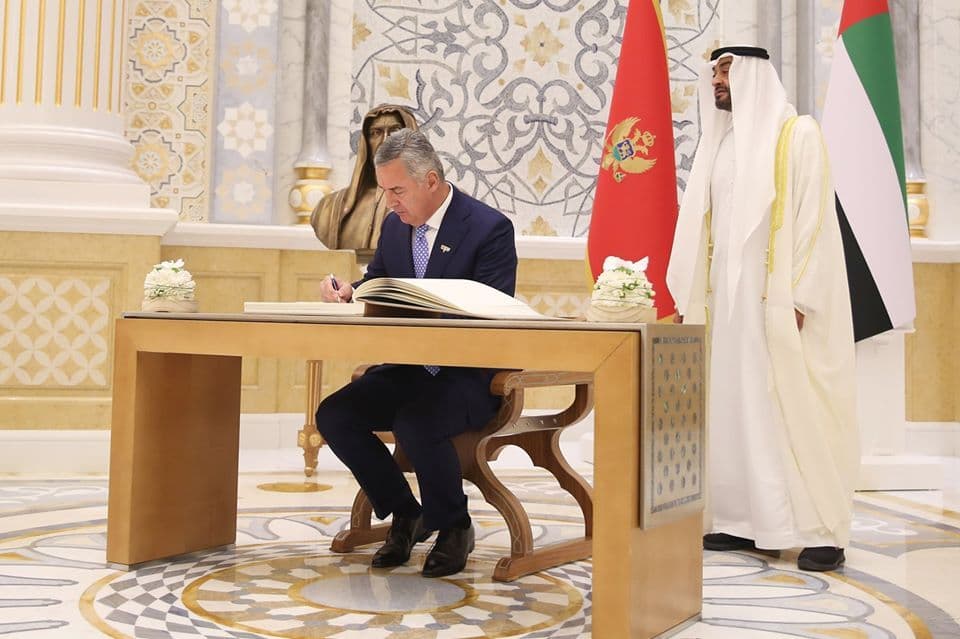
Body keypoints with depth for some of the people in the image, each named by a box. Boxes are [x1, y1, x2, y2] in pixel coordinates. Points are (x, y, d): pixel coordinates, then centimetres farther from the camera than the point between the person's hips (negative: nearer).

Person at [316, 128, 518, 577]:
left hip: (470, 373, -7)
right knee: (334, 415, -14)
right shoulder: (395, 224, 8)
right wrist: (348, 292, -8)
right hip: (408, 366, 7)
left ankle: (454, 527, -5)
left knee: (415, 423, -34)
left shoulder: (490, 228, -13)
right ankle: (405, 515, 6)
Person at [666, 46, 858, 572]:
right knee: (736, 406, 5)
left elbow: (812, 217, -10)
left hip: (780, 297, -6)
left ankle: (820, 530, 1)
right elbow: (699, 225, 15)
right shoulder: (718, 142, 16)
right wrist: (687, 295, 9)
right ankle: (746, 519, 11)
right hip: (727, 297, 6)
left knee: (796, 409, -5)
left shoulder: (797, 133, -3)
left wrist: (798, 297, -17)